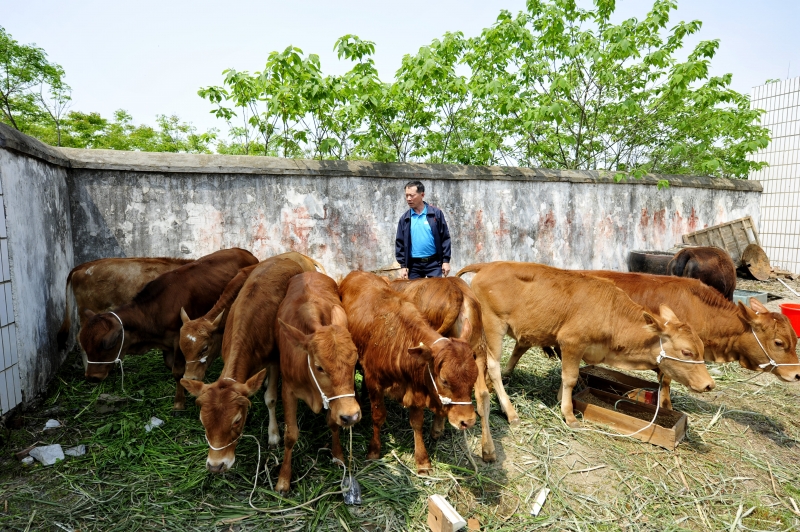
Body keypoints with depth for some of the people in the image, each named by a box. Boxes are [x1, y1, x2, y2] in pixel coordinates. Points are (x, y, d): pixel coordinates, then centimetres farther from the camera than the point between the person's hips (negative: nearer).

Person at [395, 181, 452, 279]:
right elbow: (399, 243, 6)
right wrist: (403, 265, 1)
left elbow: (445, 238, -1)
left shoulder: (436, 213, -3)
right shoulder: (405, 218, 4)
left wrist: (446, 260, -5)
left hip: (434, 263, -2)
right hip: (414, 265, 2)